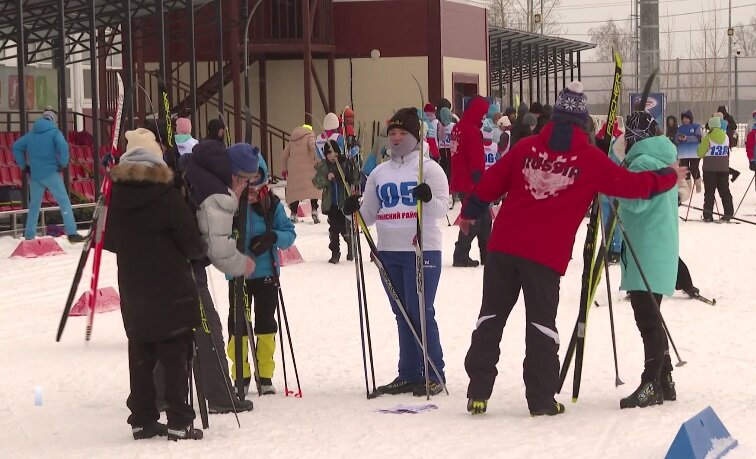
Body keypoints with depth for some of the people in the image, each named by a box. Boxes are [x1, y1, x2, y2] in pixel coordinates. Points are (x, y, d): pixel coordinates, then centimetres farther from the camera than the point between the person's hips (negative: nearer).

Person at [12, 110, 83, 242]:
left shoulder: (31, 135, 13)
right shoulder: (54, 132, -2)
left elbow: (16, 147, 12)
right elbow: (63, 146, -19)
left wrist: (23, 165, 14)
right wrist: (63, 164, -9)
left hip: (35, 175, 4)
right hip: (51, 173, -4)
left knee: (34, 206, 15)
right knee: (64, 203, -1)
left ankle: (29, 236, 15)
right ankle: (71, 233, -10)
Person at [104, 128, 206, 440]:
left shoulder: (115, 195, -2)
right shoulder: (166, 194, -15)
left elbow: (110, 242, 7)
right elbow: (192, 243, -12)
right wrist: (200, 251, 9)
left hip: (133, 293, 4)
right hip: (171, 291, -4)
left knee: (140, 356, 12)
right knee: (175, 357, 2)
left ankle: (142, 420, 15)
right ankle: (179, 423, 1)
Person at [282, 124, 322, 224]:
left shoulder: (292, 139, 24)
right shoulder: (309, 135, 8)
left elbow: (284, 156, 25)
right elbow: (312, 146, -15)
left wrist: (285, 170, 33)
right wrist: (317, 160, -16)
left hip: (293, 169, 5)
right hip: (308, 168, -5)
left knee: (295, 190, 8)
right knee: (313, 188, -3)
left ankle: (293, 214, 3)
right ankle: (314, 210, -18)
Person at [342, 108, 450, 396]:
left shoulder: (428, 168, 0)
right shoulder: (379, 173, 15)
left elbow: (441, 208, -10)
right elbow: (369, 215, 16)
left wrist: (428, 199, -30)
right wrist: (354, 209, -4)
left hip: (422, 250, -6)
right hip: (388, 252, 6)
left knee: (421, 313, -7)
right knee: (402, 315, 10)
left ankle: (434, 375, 0)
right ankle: (409, 375, 17)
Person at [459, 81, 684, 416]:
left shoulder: (527, 147, 6)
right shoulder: (590, 159, -3)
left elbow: (491, 182, 12)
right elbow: (631, 184, 2)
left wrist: (470, 212, 28)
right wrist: (670, 177, 19)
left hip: (504, 244, 3)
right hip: (547, 254, -3)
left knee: (492, 316, 9)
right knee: (541, 324, 5)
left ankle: (478, 392, 8)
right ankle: (541, 399, 5)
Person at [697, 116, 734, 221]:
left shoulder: (707, 138, -11)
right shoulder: (726, 137, 4)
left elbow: (700, 154, -7)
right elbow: (727, 152, 14)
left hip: (710, 168, -4)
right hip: (724, 168, 4)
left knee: (709, 192, -1)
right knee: (724, 190, 11)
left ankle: (708, 215, -4)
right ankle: (728, 213, 9)